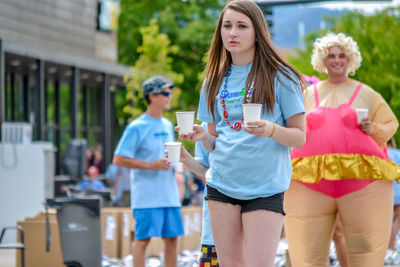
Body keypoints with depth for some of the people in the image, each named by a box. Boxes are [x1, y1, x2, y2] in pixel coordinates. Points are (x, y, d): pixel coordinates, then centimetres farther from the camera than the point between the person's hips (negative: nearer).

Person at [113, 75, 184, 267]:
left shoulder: (167, 125, 15)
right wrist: (151, 165, -16)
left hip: (169, 194, 7)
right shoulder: (137, 127, -7)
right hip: (147, 196, -7)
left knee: (172, 238, 7)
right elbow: (118, 159, -10)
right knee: (143, 238, -6)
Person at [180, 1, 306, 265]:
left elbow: (299, 137, -3)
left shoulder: (279, 76, -2)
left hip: (264, 187, -4)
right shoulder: (215, 80, 12)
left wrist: (271, 130, -23)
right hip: (222, 184, 4)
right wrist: (202, 136, -6)